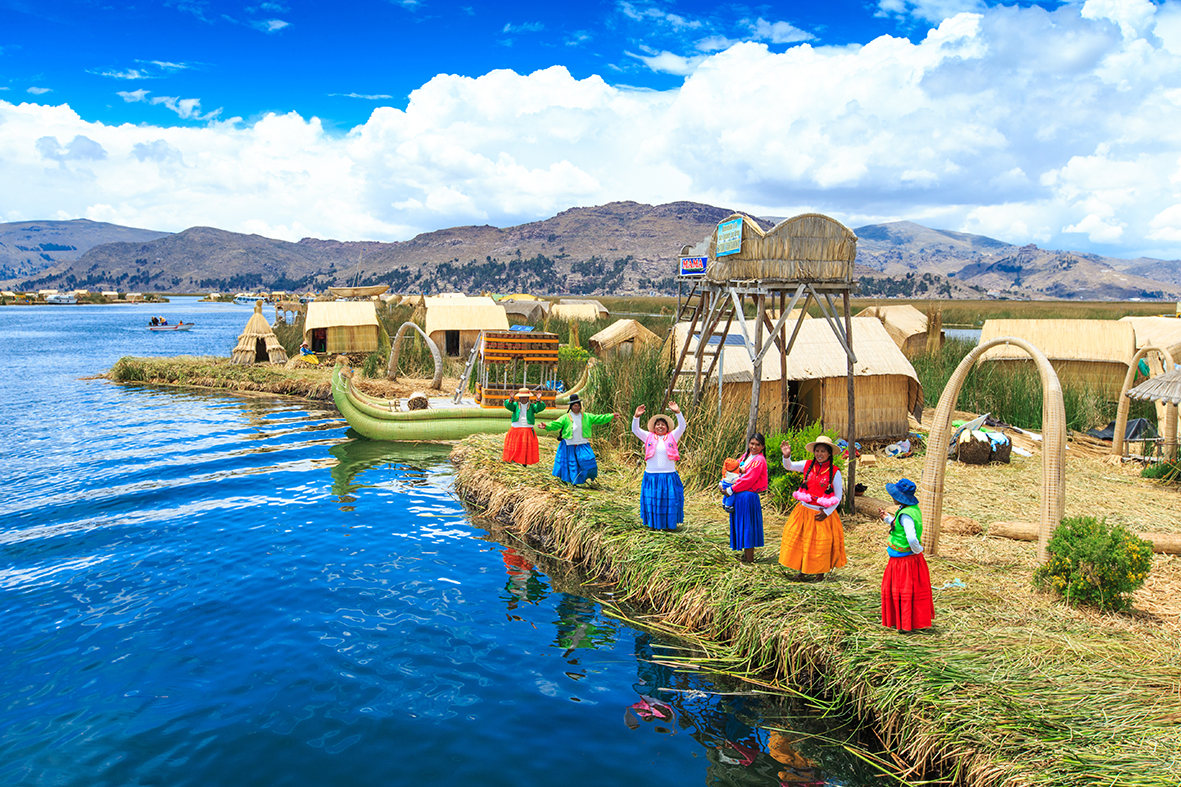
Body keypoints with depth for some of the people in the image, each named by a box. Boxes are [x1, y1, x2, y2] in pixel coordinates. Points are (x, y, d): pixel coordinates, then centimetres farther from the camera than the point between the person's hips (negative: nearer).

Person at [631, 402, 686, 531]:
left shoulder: (672, 437, 5)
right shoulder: (649, 437, 8)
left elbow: (682, 427, -6)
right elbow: (635, 430, 0)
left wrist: (677, 412, -21)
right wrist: (636, 416, -17)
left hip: (668, 476, -1)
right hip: (651, 476, 1)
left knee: (669, 500, 2)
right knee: (651, 500, 5)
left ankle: (669, 524, 14)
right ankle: (653, 524, 16)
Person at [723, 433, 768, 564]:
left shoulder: (759, 460, -13)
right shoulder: (746, 456, 13)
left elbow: (748, 479, -18)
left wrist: (731, 490, -15)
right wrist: (723, 483, -2)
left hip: (748, 496, -8)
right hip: (739, 496, 8)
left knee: (747, 526, -2)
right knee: (740, 524, 14)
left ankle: (749, 558, 6)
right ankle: (745, 554, 24)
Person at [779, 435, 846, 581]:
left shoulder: (834, 472, -9)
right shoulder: (808, 465, -1)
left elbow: (838, 496, -5)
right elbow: (789, 466, 1)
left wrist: (827, 512, -10)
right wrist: (786, 456, -20)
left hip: (822, 514, -3)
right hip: (804, 511, 3)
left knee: (821, 544, 5)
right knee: (801, 541, 6)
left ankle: (820, 573, 22)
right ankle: (802, 572, 20)